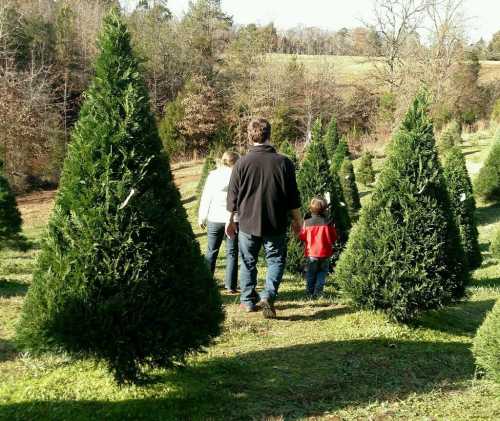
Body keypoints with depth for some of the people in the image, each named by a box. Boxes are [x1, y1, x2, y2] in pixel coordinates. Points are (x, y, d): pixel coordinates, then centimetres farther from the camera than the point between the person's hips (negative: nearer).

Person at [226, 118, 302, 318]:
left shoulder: (242, 163, -7)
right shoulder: (284, 162, -5)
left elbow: (233, 196, 0)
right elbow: (293, 198, 0)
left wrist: (231, 220, 13)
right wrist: (297, 220, 13)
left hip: (248, 222, 0)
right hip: (276, 224, 0)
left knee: (248, 262, 14)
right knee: (276, 260, 9)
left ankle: (248, 300, 22)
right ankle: (268, 295, -11)